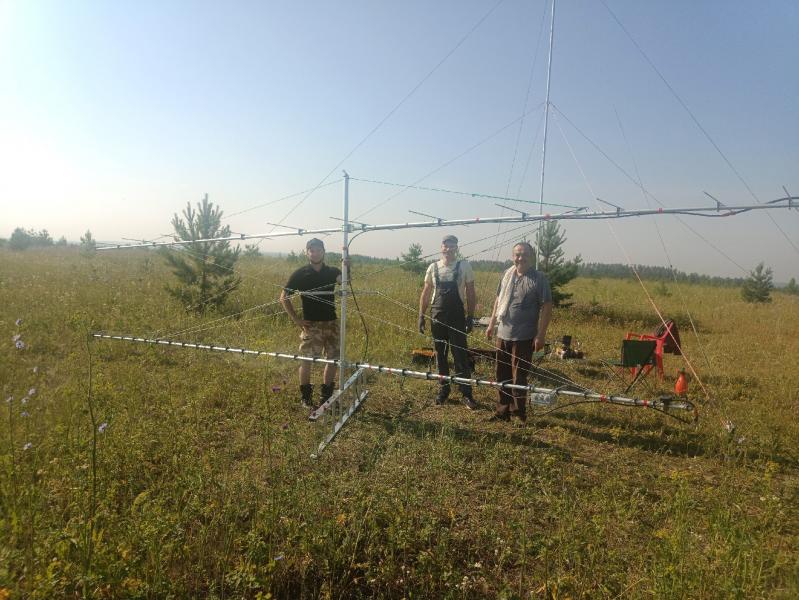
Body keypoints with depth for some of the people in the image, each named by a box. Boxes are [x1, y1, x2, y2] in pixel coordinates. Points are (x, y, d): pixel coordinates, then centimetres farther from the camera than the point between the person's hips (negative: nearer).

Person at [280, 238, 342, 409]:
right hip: (310, 324, -3)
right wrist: (296, 320, -7)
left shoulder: (332, 272, 2)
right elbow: (284, 297, -2)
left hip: (331, 323, 3)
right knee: (306, 361, 1)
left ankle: (326, 396, 23)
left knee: (333, 359, 7)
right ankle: (305, 397, 18)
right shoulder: (300, 274, -5)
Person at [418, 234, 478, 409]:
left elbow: (470, 293, 0)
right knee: (440, 355, 11)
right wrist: (421, 316, 4)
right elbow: (426, 293, 9)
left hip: (457, 317, -3)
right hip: (437, 317, 3)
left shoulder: (464, 266, -3)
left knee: (460, 355, -1)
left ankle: (466, 393, 9)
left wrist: (470, 317, -5)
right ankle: (443, 389, 25)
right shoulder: (433, 267, 4)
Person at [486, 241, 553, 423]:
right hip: (503, 334, 6)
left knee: (519, 376, 2)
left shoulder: (539, 278, -9)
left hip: (524, 337, -6)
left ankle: (519, 413, 16)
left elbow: (547, 307, -10)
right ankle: (503, 410, 25)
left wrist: (541, 335, -14)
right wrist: (492, 324, 15)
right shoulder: (507, 274, 8)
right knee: (502, 374, 12)